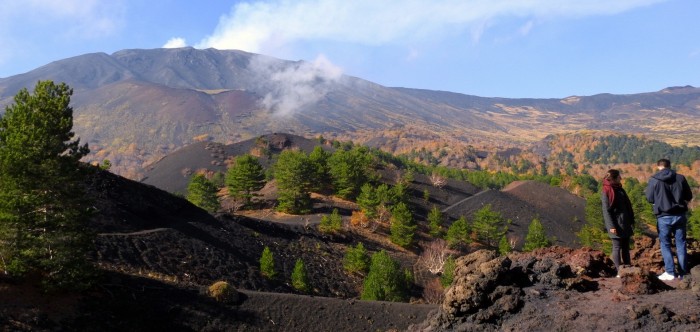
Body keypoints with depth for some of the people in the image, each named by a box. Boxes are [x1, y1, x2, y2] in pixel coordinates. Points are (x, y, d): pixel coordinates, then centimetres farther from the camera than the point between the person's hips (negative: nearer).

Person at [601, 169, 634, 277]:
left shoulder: (620, 190, 14)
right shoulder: (606, 192, -10)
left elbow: (628, 206, 19)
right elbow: (606, 210, -14)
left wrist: (631, 220, 16)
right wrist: (611, 226, -19)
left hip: (625, 224, 8)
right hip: (616, 225, -8)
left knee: (626, 247, 11)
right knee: (617, 247, -4)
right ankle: (619, 272, -1)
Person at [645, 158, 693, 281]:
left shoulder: (654, 180, -9)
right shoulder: (680, 178, -1)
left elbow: (650, 199, -1)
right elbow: (689, 196, 7)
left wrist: (647, 191, 18)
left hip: (664, 217, -2)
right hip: (680, 215, 2)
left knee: (665, 244, 8)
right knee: (681, 244, 11)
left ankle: (670, 272, 2)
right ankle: (683, 272, 13)